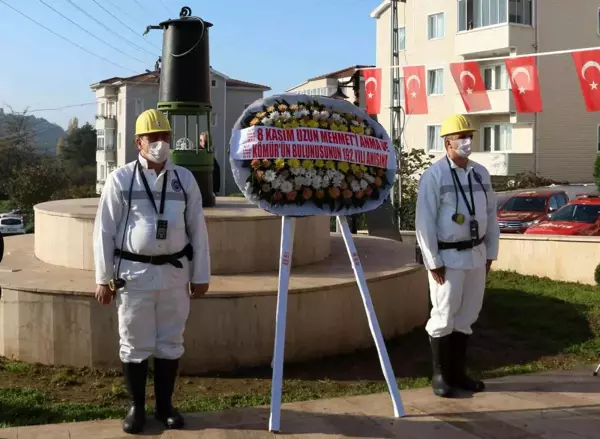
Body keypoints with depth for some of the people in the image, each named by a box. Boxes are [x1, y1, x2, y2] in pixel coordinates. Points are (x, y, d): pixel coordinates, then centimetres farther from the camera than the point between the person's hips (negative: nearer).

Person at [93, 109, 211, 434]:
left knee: (170, 343, 11)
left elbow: (198, 229, 5)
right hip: (134, 272, -2)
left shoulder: (185, 179, 3)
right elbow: (104, 230, -3)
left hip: (175, 272, 2)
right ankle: (136, 407, 23)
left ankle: (164, 405, 26)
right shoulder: (121, 179, -5)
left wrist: (200, 275, 4)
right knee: (134, 344, 7)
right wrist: (103, 279, -4)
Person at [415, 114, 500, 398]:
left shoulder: (480, 173, 8)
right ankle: (440, 376, 14)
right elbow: (424, 222, -14)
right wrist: (434, 262, -15)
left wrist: (490, 253, 11)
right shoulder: (434, 175, -11)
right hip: (447, 257, -6)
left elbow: (491, 215, 14)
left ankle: (458, 372, 24)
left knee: (466, 316, 12)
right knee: (444, 317, 1)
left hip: (475, 255, 6)